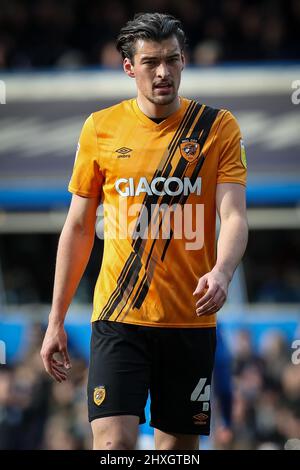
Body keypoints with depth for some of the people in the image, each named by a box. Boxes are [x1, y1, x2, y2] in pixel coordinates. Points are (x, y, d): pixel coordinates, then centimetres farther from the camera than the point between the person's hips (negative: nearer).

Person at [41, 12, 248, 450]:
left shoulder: (218, 126, 2)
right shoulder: (99, 128, 4)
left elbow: (234, 216, -7)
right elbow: (78, 228, 10)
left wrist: (221, 273, -28)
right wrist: (56, 320, 7)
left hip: (191, 319, 1)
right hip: (119, 316, 0)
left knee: (179, 445, 5)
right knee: (114, 441, -14)